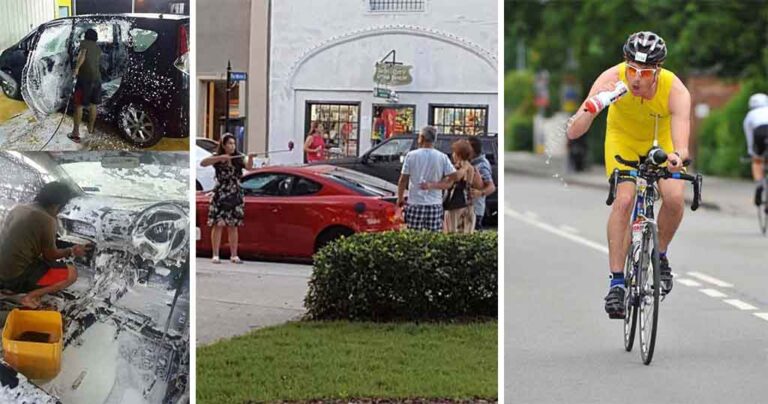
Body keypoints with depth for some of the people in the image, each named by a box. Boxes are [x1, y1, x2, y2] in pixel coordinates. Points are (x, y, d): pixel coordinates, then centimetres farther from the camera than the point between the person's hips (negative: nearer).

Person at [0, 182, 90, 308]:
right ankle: (30, 296, -8)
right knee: (71, 273, 0)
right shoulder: (47, 220, -14)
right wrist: (71, 252, 15)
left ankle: (13, 289, 13)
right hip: (18, 278, -8)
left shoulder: (18, 209, 9)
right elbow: (50, 255, -2)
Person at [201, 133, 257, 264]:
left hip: (235, 196, 3)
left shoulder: (238, 159, 7)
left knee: (233, 226, 4)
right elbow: (203, 163, -17)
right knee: (218, 225, -6)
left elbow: (249, 167, -8)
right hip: (220, 195, -3)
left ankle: (234, 255, 7)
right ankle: (215, 255, -6)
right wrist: (220, 158, -26)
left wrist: (250, 158, -28)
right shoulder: (217, 158, -1)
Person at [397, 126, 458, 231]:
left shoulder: (411, 155, -2)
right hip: (435, 204, 1)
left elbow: (403, 180, 0)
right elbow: (453, 176, -8)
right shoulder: (442, 157, -1)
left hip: (415, 204, -1)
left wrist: (400, 198, 12)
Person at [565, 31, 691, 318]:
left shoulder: (675, 91, -35)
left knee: (674, 198, -21)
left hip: (661, 140, 0)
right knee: (624, 200, -22)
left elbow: (681, 145, -44)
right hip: (623, 138, 0)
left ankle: (659, 255, 8)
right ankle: (616, 282, -15)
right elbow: (573, 132, -36)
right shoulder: (612, 79, -34)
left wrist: (677, 157, -67)